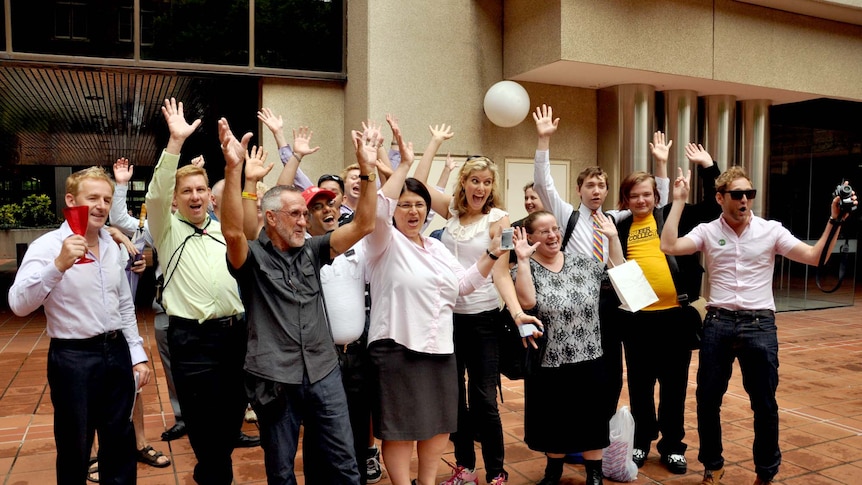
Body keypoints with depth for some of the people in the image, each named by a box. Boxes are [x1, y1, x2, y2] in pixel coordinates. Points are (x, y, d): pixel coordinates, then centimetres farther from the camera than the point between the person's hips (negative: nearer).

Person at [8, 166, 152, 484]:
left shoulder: (112, 247, 8)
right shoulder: (48, 246, -12)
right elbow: (19, 304, -26)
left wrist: (137, 354, 12)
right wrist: (59, 265, -39)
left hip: (117, 353, 6)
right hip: (73, 358, -5)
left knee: (121, 445, 15)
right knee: (74, 450, 10)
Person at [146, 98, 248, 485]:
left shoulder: (225, 231, 15)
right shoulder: (167, 229, 3)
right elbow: (156, 194, -12)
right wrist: (176, 141, -22)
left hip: (234, 332, 4)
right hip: (191, 337, -4)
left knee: (232, 416, 14)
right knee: (204, 424, 2)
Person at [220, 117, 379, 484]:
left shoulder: (312, 251, 6)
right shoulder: (252, 257, -4)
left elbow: (363, 225, -2)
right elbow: (233, 231, -27)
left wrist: (367, 170, -12)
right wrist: (233, 168, -37)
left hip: (324, 373, 3)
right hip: (275, 380, -3)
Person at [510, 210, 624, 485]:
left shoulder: (582, 263, 5)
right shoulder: (525, 268, -6)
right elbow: (527, 301, -24)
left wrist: (613, 237, 3)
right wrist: (523, 259, -25)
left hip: (589, 359, 3)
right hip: (548, 363, -2)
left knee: (590, 418, 12)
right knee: (553, 421, 12)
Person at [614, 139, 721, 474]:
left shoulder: (673, 216, 6)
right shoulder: (619, 228, 7)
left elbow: (713, 206, 3)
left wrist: (707, 166, -4)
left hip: (675, 314, 0)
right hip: (635, 317, 1)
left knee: (674, 384, 10)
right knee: (640, 384, 12)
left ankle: (673, 446, 25)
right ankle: (642, 441, 29)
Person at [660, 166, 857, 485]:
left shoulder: (771, 230, 1)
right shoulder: (707, 231, 1)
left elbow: (816, 257, -3)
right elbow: (669, 246, -14)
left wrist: (835, 220, -14)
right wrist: (679, 201, -12)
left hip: (759, 324, 0)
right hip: (718, 322, 1)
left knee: (764, 402, 8)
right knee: (708, 398, 8)